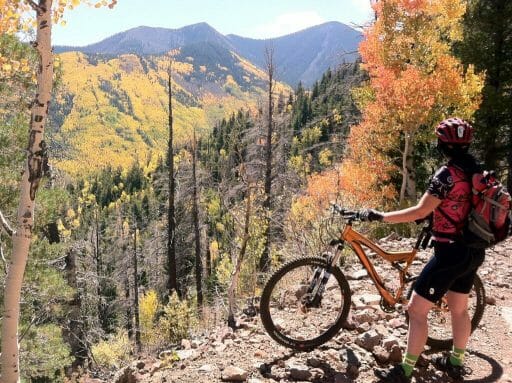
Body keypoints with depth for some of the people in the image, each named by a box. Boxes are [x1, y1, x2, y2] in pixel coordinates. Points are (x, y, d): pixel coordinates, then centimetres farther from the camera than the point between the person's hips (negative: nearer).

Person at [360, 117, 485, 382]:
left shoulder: (447, 173, -19)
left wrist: (379, 216, -18)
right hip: (473, 251, 9)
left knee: (416, 309, -2)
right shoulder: (476, 170, 7)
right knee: (459, 308, 22)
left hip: (451, 253, -9)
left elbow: (420, 211, -22)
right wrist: (435, 212, 25)